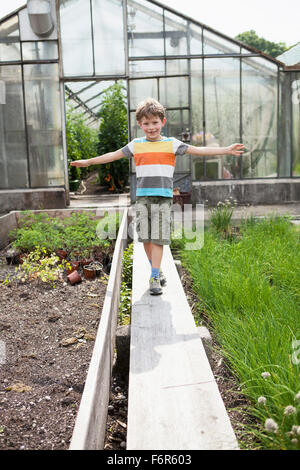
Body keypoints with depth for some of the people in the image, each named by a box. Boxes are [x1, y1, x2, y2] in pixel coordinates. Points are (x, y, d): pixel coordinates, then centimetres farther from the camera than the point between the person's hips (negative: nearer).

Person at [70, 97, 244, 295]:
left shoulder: (171, 144, 5)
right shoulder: (136, 145, 11)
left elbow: (198, 150, 1)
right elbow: (113, 155, 17)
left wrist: (225, 150, -6)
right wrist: (89, 161, 20)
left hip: (163, 197, -2)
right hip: (143, 197, 3)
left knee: (158, 238, -7)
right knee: (145, 238, 4)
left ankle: (155, 278, -2)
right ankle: (157, 271, 22)